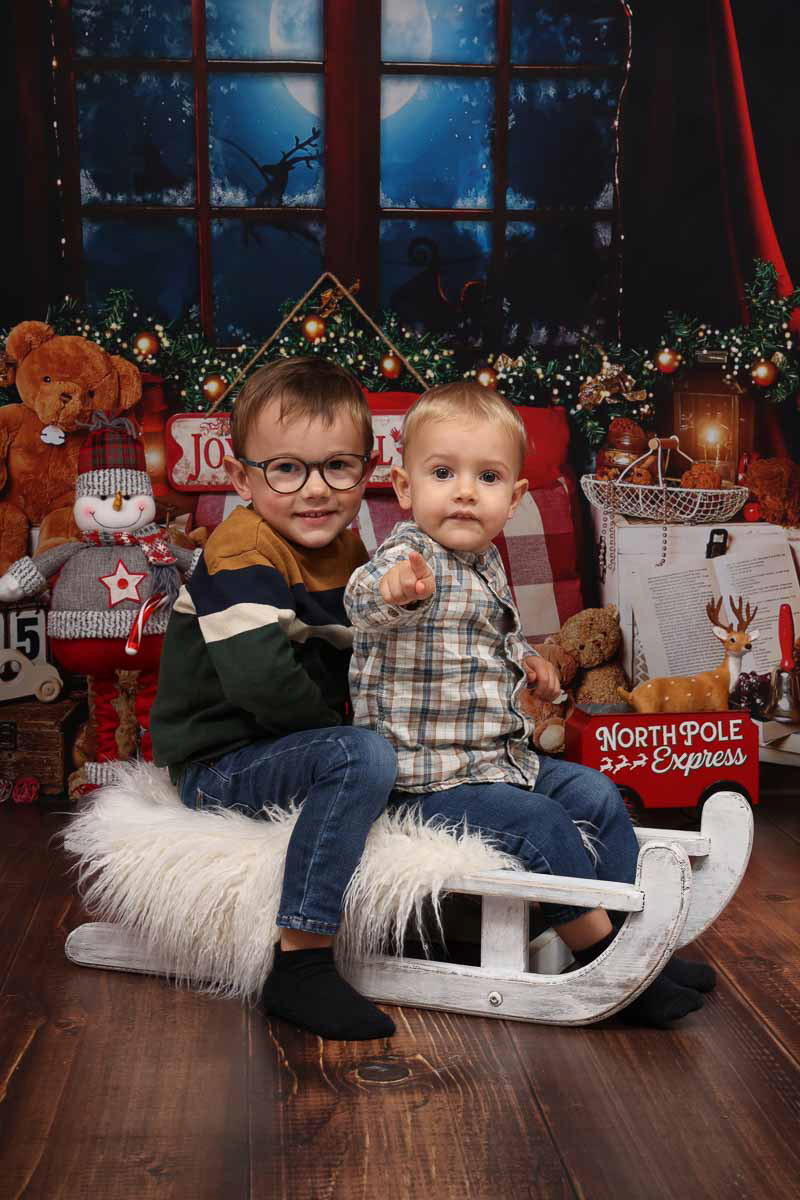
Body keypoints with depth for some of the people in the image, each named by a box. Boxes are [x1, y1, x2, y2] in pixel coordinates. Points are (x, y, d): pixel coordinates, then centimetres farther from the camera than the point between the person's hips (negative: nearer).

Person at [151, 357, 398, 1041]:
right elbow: (263, 682, -31)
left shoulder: (349, 550, 7)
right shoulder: (242, 552, -19)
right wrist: (342, 727, -15)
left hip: (294, 745, 9)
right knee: (365, 758, -30)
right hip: (219, 766, -9)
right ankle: (301, 961, -28)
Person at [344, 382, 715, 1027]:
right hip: (429, 776, -9)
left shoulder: (484, 563, 7)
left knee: (596, 794, 8)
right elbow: (364, 599, -46)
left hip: (501, 758, 9)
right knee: (540, 824, -21)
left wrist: (525, 659, 10)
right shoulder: (409, 559, -20)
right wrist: (393, 587, -69)